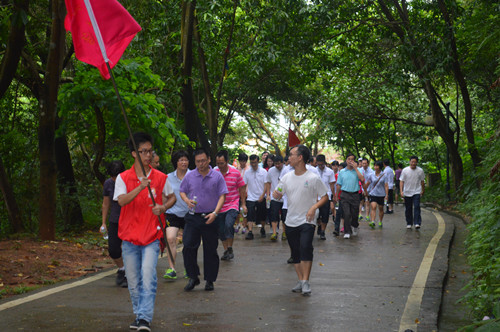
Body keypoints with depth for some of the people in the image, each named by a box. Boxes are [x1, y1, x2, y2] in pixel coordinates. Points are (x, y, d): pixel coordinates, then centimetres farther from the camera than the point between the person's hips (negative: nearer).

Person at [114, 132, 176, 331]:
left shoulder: (160, 178, 2)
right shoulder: (123, 178, 0)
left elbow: (172, 197, 17)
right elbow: (121, 201, -16)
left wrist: (163, 207, -4)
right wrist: (140, 187, -29)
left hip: (152, 236, -1)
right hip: (129, 236, 1)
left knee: (148, 277, -15)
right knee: (133, 281, 9)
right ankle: (139, 315, 25)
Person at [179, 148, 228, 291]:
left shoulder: (217, 176, 0)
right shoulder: (189, 176, 5)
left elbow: (222, 196, -3)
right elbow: (182, 191, 14)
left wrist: (215, 213, -15)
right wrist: (187, 201, -8)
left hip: (210, 218, -1)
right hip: (193, 217, 2)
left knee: (210, 250, 4)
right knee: (188, 247, -6)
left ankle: (209, 280, 17)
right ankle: (193, 277, 9)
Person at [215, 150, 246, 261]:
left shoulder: (235, 173, -4)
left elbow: (242, 189, 6)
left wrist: (243, 204, 5)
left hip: (232, 205, -3)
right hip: (218, 207, 3)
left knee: (228, 224, -25)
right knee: (220, 231, 7)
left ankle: (230, 249, -7)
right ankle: (226, 251, 27)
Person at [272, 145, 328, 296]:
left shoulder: (313, 178, -9)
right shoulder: (287, 177, 5)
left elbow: (325, 197, -4)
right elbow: (278, 194, 13)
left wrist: (314, 207, -20)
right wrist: (276, 194, -11)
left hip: (307, 221, -5)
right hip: (291, 221, 5)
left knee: (305, 248, -21)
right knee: (295, 253, 10)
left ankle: (306, 282, -13)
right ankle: (300, 281, 22)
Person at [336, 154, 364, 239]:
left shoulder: (357, 170, 6)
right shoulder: (342, 172, 9)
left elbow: (362, 179, -14)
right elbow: (339, 185, 11)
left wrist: (355, 168, -11)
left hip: (355, 195, 0)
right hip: (345, 194, 0)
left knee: (355, 214, 8)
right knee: (346, 214, -10)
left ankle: (354, 226, 38)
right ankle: (347, 232, -2)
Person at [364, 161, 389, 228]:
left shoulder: (384, 175, -2)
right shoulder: (371, 175, 0)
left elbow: (386, 185, -4)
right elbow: (367, 184, 11)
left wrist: (386, 195, -9)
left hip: (381, 194, 0)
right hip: (373, 194, 0)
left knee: (381, 208, 12)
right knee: (373, 207, -17)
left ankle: (380, 222, 29)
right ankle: (372, 222, -26)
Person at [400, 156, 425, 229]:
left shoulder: (420, 171, 0)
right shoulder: (405, 170, -3)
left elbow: (422, 181, 12)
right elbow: (401, 181, -3)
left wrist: (422, 190, 16)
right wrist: (401, 191, -12)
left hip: (417, 192, -1)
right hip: (407, 192, 1)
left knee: (417, 207, -13)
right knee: (408, 209, 8)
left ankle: (417, 223, -15)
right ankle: (409, 223, 19)